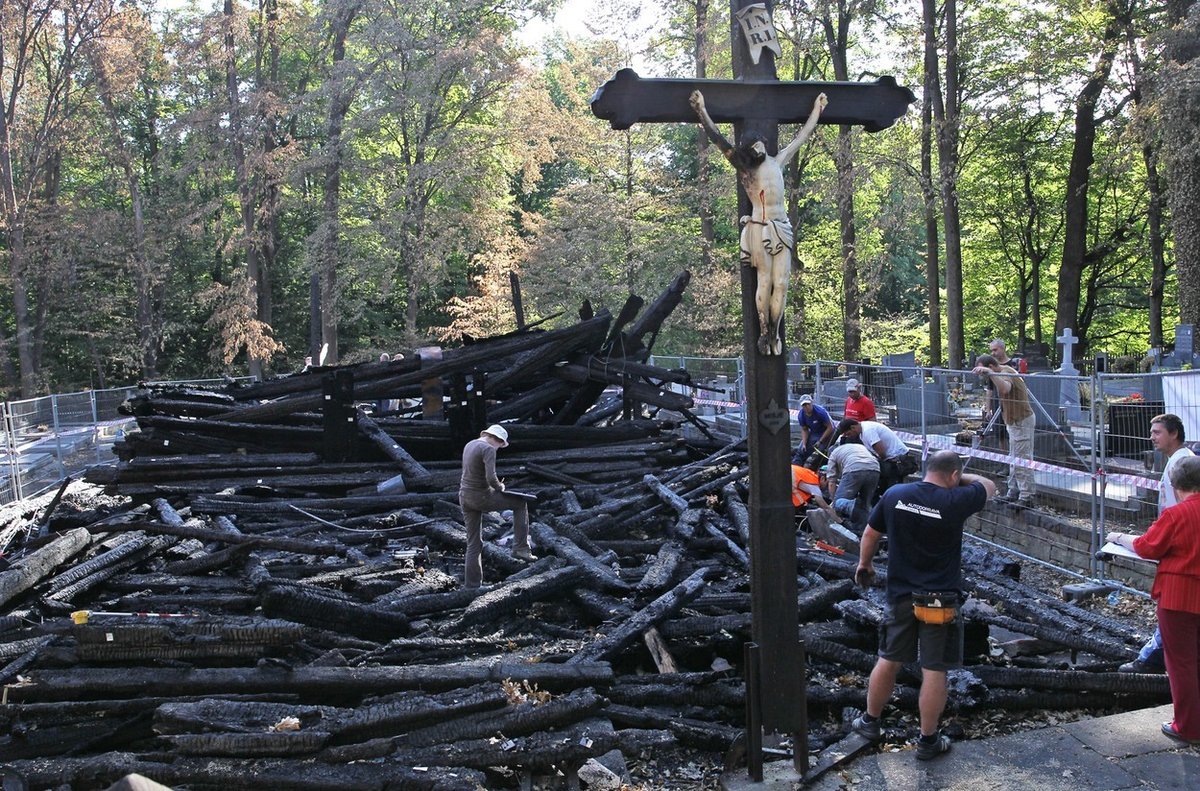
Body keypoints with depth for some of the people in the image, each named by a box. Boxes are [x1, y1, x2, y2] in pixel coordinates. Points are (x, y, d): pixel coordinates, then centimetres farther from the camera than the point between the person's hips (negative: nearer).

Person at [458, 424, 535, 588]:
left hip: (465, 497, 8)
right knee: (520, 503, 13)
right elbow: (491, 478, -27)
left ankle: (472, 585, 14)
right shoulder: (488, 449, -17)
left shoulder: (469, 445, 13)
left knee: (474, 544, 14)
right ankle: (520, 548, 10)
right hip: (482, 498, -8)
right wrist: (499, 487, -4)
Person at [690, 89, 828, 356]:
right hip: (759, 229, -4)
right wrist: (701, 109, -3)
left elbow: (802, 136, 28)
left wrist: (817, 109, 33)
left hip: (782, 229, 4)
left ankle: (775, 332, 3)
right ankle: (764, 332, 0)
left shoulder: (778, 162, 18)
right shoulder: (742, 166, 6)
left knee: (781, 283, -3)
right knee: (765, 281, -6)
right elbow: (717, 138, 2)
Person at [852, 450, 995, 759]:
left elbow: (871, 533, 9)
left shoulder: (894, 495, -4)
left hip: (900, 596, 4)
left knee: (888, 661, 17)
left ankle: (870, 722, 31)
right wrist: (958, 478, 17)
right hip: (940, 601, -4)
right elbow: (988, 486, 4)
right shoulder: (955, 502, -16)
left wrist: (864, 564, 24)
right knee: (934, 670, 6)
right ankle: (928, 741, 17)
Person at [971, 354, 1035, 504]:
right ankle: (1013, 493, 25)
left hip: (1021, 421, -11)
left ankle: (1026, 497, -6)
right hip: (1015, 420, 11)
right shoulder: (1005, 370, 9)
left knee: (1021, 460, -9)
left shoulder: (1006, 372, -23)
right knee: (1014, 459, 16)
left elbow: (1005, 388, -46)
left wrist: (989, 373, -54)